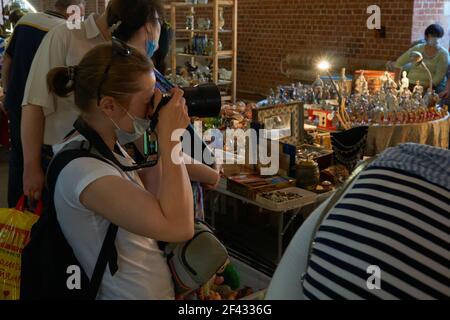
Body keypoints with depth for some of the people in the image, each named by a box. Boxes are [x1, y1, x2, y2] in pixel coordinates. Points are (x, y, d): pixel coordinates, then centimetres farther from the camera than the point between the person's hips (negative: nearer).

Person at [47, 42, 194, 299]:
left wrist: (163, 139, -2)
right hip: (142, 293, -8)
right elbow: (178, 227, -31)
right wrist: (170, 137, -25)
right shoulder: (83, 167, -26)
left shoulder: (108, 145, 1)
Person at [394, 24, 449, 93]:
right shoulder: (418, 48, 8)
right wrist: (397, 81, 4)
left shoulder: (443, 53, -1)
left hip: (430, 87, -3)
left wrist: (426, 88, -21)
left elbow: (439, 76, -10)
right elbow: (399, 63, 12)